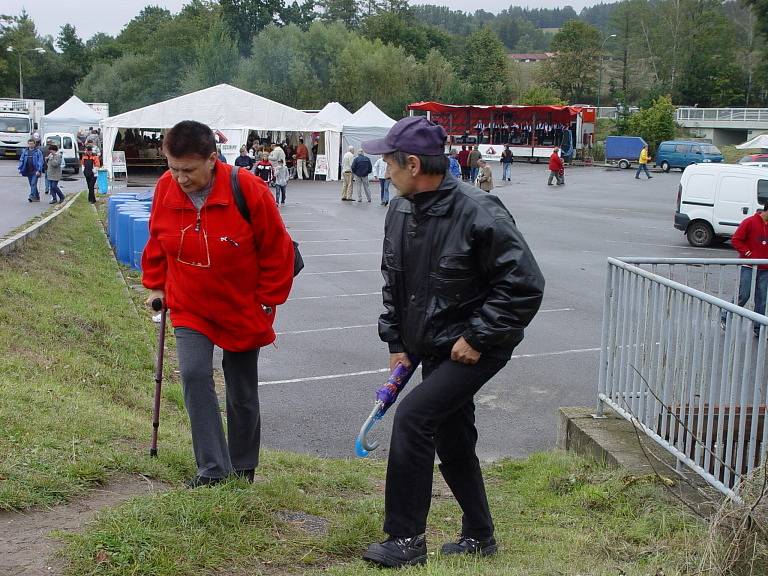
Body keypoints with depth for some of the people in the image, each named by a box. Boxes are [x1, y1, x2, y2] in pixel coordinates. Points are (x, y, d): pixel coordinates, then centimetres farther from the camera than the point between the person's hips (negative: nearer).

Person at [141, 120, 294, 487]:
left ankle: (242, 470, 29)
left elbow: (277, 251, -12)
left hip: (243, 310, -2)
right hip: (189, 307, 2)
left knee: (243, 394, 9)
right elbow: (157, 241, 8)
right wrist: (156, 284, 9)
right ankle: (213, 470, -9)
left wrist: (266, 302, -8)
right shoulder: (165, 188, -12)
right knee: (194, 375, -18)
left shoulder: (248, 190, -22)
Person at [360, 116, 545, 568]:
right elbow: (394, 283, 15)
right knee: (452, 440, 16)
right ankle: (479, 536, 35)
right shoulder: (400, 211, 1)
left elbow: (525, 285, -21)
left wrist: (478, 337, -21)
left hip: (476, 347, -8)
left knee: (413, 416, -20)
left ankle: (406, 540, -7)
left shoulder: (479, 213, -23)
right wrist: (396, 342, 10)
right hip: (432, 348, 8)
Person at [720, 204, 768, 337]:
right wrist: (748, 253, -11)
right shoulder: (750, 222, -8)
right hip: (748, 267, -5)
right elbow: (736, 239, -7)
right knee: (743, 296, -3)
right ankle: (725, 317, 16)